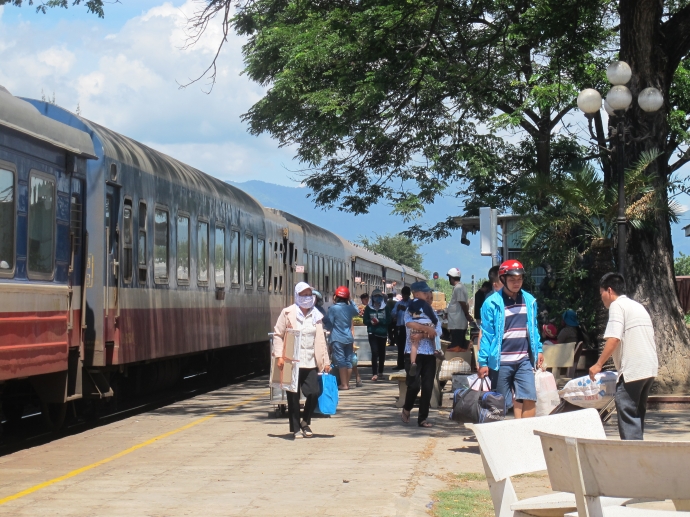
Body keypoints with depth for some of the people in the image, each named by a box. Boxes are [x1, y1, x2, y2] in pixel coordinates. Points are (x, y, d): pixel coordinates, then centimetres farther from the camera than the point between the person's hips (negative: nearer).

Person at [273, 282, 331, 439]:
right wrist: (279, 356, -11)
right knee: (293, 396, 2)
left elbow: (321, 340, 14)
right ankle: (295, 428, 15)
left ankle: (305, 422, 17)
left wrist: (326, 361, 11)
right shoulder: (288, 313, 0)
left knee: (314, 393, -7)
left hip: (311, 363, 3)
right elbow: (277, 335, -1)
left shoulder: (316, 316, 11)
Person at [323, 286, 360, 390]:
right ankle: (347, 383, 17)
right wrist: (350, 301, 28)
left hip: (337, 339, -5)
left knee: (341, 361, -4)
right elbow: (357, 311, 29)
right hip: (348, 338, 5)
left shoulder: (333, 308, -10)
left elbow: (328, 324, -8)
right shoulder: (350, 308, 5)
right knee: (348, 361, 10)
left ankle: (344, 384, -7)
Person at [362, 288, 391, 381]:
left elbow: (388, 320, -3)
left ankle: (380, 371, 29)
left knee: (382, 352, 11)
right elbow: (365, 320, 2)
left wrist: (379, 321, -17)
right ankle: (374, 373, -15)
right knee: (374, 352, -13)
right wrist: (371, 322, -18)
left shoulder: (386, 308, 1)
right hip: (372, 333, -1)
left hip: (383, 333, 1)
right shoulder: (368, 308, 3)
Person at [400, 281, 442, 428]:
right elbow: (409, 323, -22)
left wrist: (420, 332, -14)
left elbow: (436, 333, 2)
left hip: (430, 353, 5)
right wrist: (427, 329, -23)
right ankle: (406, 410, 13)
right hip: (414, 353, -5)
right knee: (414, 384, -13)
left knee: (428, 387, 1)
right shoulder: (411, 310, 0)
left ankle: (423, 418, 10)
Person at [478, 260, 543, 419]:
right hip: (500, 362, -3)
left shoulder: (529, 300, 7)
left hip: (524, 360, 3)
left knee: (530, 398, -7)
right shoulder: (492, 303, -7)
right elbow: (486, 334, -5)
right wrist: (483, 362, -8)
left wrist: (538, 350, 12)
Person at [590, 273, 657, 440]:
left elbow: (614, 339, -16)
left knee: (627, 415, -7)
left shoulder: (617, 305, -5)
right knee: (637, 414, 15)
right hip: (650, 368, 9)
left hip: (632, 370, -9)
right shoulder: (638, 306, 21)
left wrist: (598, 364, -10)